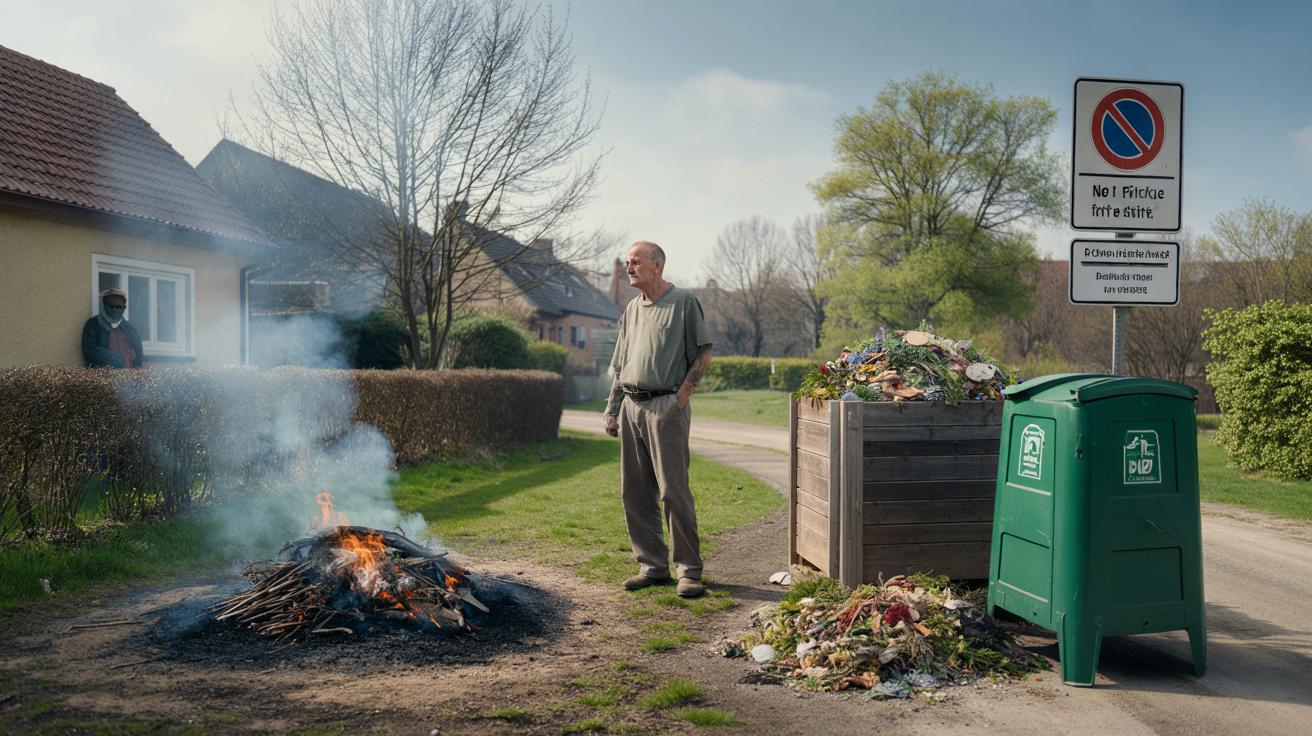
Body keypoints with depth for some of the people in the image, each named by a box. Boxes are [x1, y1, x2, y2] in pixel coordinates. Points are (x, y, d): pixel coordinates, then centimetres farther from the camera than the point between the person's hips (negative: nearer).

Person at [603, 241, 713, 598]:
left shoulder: (684, 302, -1)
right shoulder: (631, 309, 18)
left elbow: (703, 354, -3)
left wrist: (682, 395, -12)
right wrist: (611, 411, 15)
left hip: (666, 406, -7)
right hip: (631, 406, 7)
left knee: (673, 491, -8)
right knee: (634, 493, 6)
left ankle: (689, 570, 1)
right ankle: (653, 565, 16)